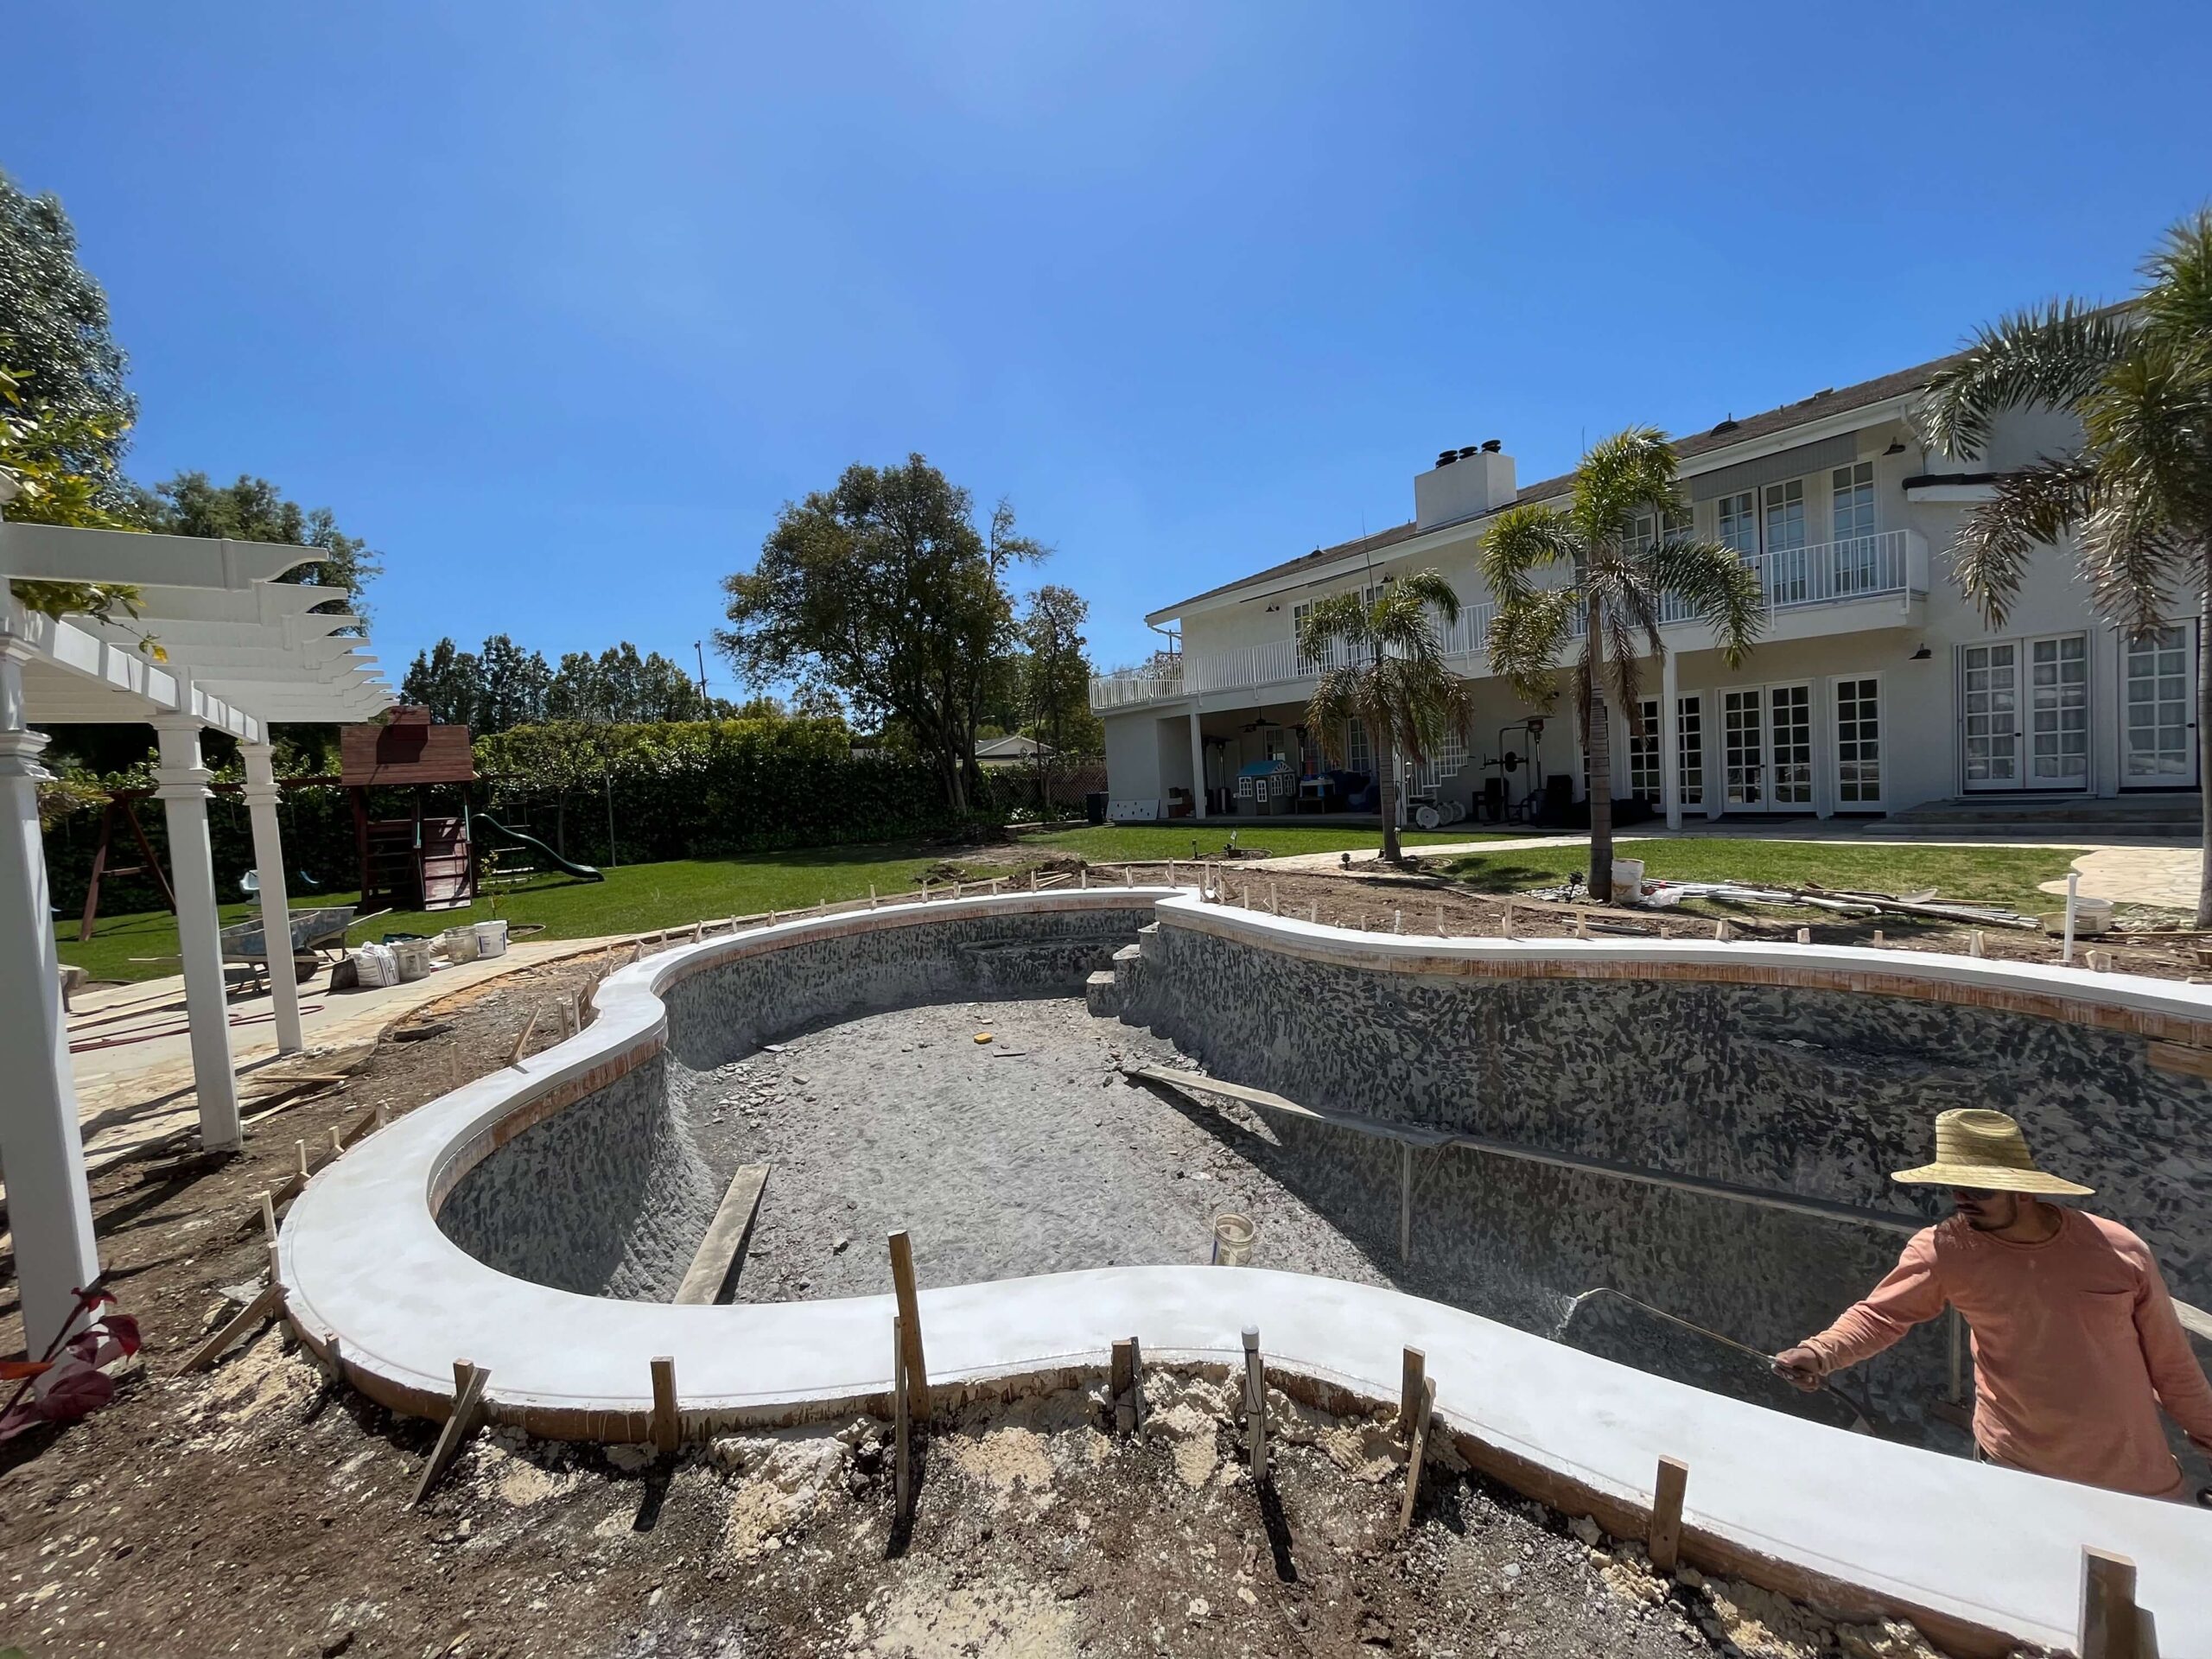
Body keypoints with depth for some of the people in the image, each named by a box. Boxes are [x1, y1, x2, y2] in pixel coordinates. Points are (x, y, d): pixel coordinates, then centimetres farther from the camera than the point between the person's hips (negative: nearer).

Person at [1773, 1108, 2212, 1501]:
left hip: (2135, 1474, 2)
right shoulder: (1943, 1249, -17)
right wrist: (1819, 1353, -33)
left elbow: (2169, 1361, 2)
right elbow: (1880, 1314, -17)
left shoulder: (2121, 1251, -12)